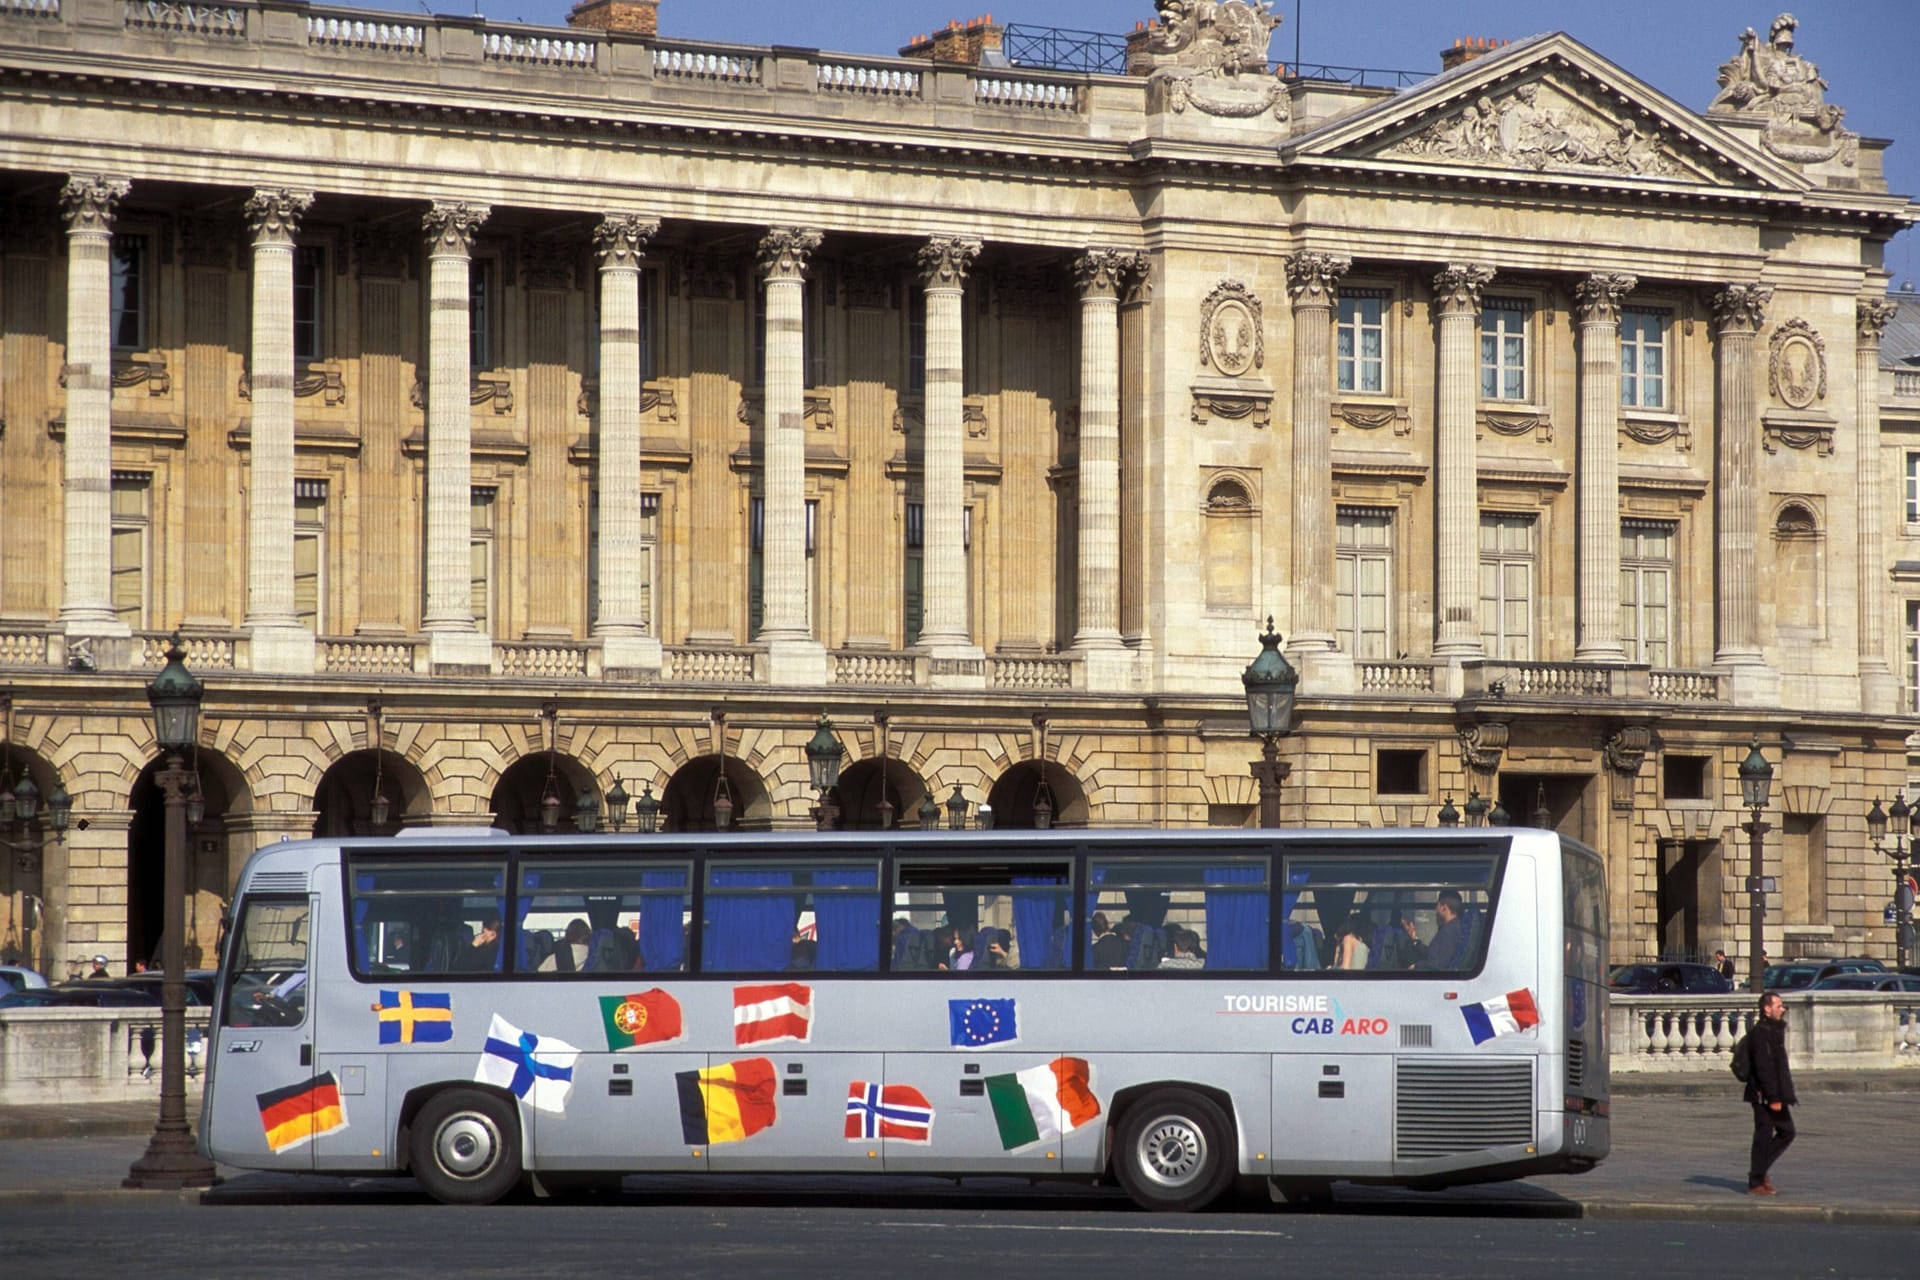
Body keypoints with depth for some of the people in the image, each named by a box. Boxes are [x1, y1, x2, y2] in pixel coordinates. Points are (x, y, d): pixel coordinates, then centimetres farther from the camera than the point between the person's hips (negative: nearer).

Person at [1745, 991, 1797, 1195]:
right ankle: (1756, 1182, 2)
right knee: (1764, 1136, -4)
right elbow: (1764, 1068, -22)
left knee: (1786, 1132, 12)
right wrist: (1773, 1098, -24)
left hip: (1775, 1095, 10)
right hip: (1764, 1096, -10)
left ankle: (1759, 1169, 19)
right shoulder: (1760, 1033, -16)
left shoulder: (1775, 1030, 17)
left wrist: (1784, 1095, 19)